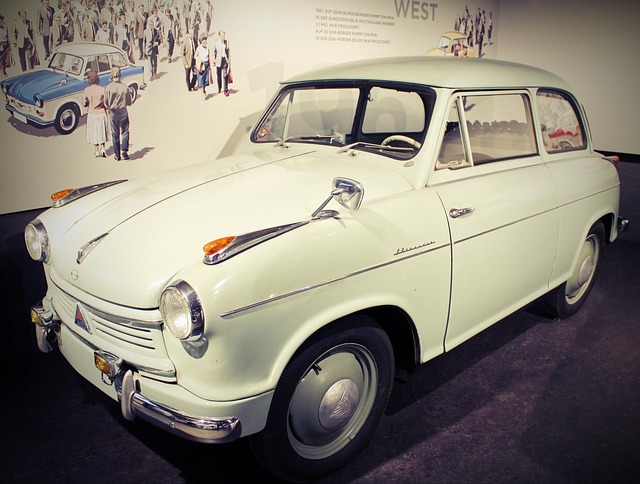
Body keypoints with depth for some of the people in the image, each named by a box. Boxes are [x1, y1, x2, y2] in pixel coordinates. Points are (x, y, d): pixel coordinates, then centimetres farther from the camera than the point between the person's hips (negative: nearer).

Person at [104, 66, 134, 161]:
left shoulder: (108, 88, -10)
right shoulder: (125, 88, -10)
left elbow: (106, 104, -4)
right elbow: (129, 103, -2)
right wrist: (131, 93, 14)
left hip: (113, 113, 1)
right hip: (123, 112, 0)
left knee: (115, 134, 10)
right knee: (125, 132, 10)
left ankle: (117, 155, 14)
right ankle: (124, 150, -6)